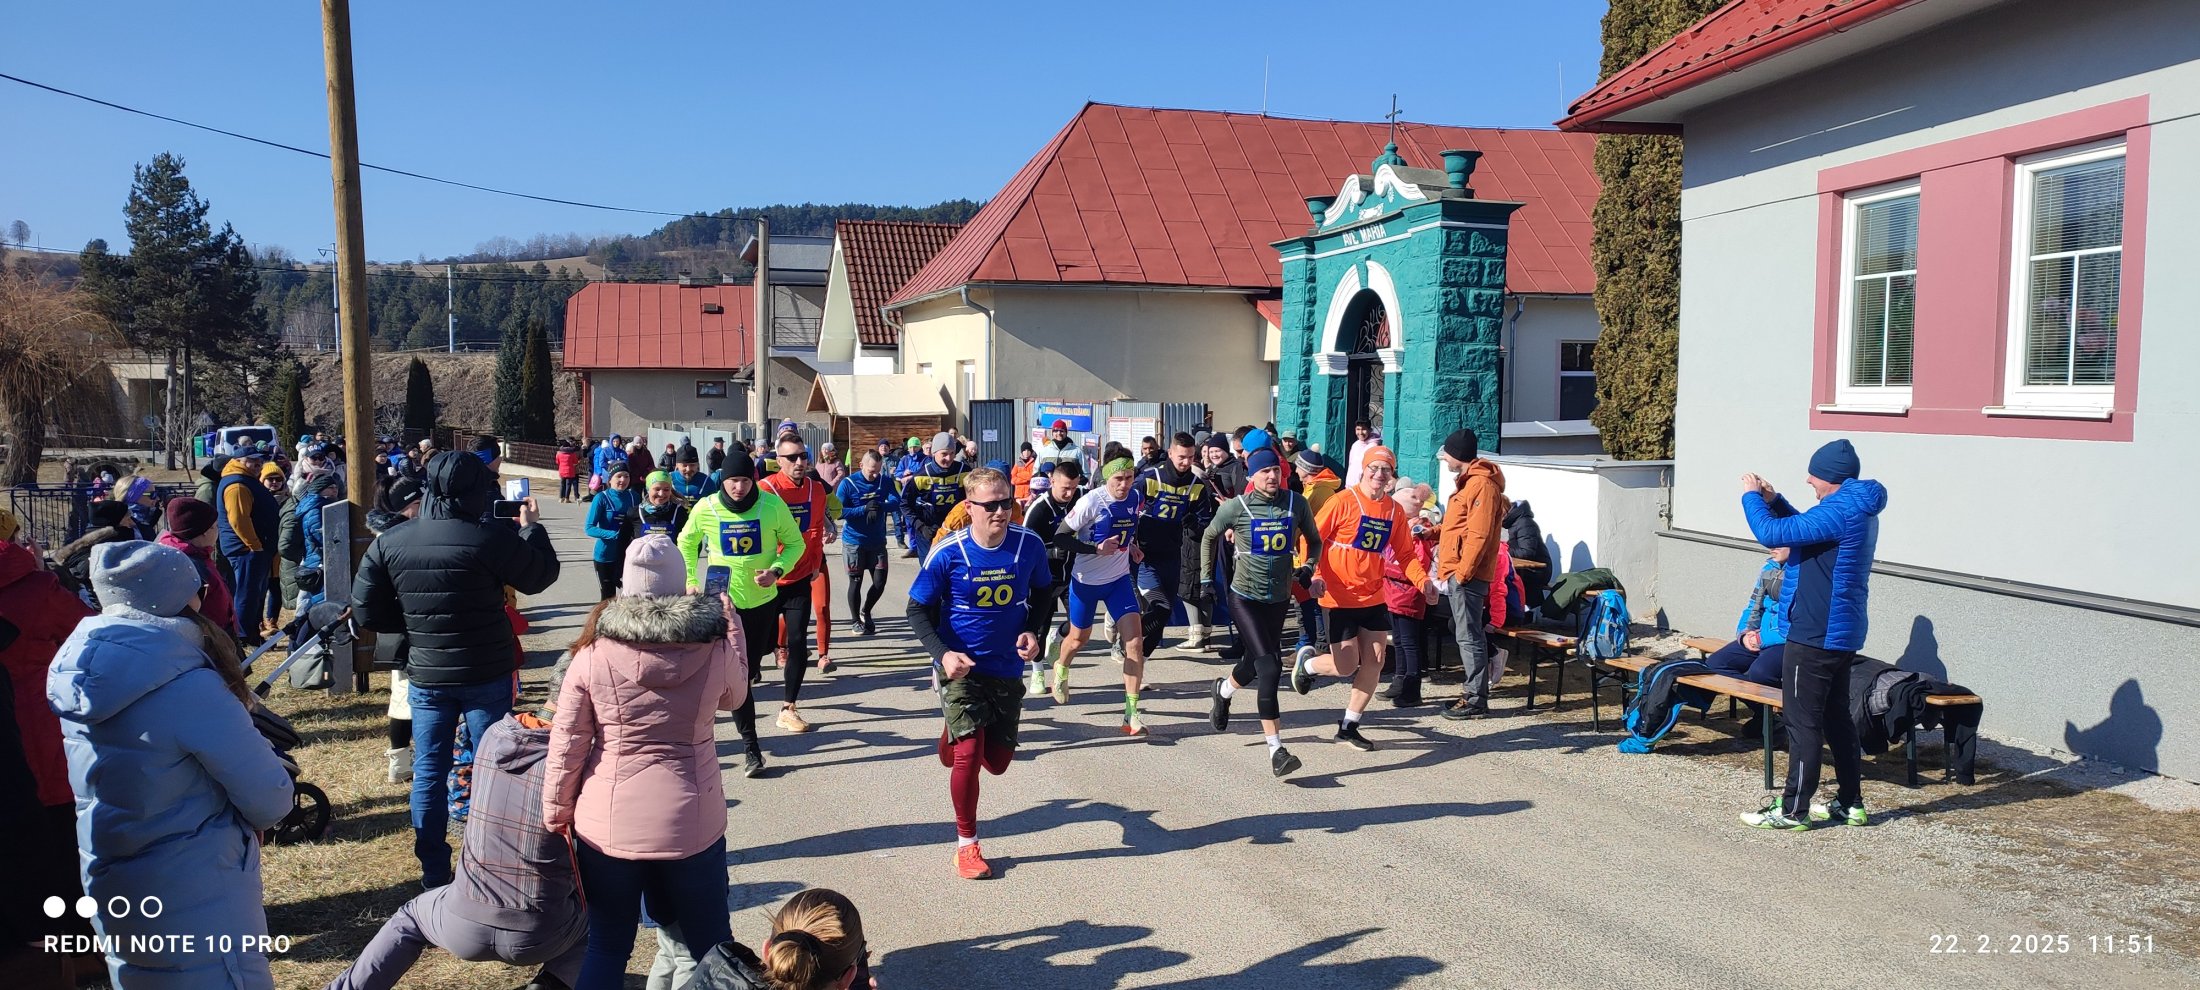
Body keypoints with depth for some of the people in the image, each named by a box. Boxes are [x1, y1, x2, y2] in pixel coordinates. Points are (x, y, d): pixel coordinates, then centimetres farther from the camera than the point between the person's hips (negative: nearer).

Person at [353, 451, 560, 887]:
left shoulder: (388, 544, -4)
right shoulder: (490, 540, -18)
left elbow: (367, 612, 0)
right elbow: (542, 575, -4)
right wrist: (532, 526, 11)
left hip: (425, 677, 3)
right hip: (486, 675, -3)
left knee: (428, 773, 12)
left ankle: (433, 873, 20)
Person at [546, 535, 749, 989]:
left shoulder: (594, 652, -9)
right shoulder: (715, 647, -8)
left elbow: (566, 743, -4)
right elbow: (734, 696, 15)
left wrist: (556, 811, 10)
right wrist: (732, 622, 22)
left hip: (608, 824, 0)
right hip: (692, 822, 0)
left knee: (606, 949, 15)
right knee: (711, 945, 17)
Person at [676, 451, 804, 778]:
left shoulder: (772, 505, -12)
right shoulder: (705, 509, -9)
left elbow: (794, 543, 0)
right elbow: (687, 542, 11)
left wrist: (776, 570, -17)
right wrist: (690, 580, 4)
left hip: (763, 600, 1)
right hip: (723, 600, -1)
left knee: (748, 668, 12)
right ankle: (750, 745, 1)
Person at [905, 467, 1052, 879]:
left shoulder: (1030, 545, -10)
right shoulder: (947, 553, -17)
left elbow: (1043, 594, 9)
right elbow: (918, 611, -7)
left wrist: (1033, 632, -8)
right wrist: (943, 653, -22)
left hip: (1008, 669, 3)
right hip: (961, 667, -3)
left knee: (997, 762, 8)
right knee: (968, 756, -11)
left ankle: (954, 734, 43)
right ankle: (966, 845, 10)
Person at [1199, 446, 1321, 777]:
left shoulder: (1296, 504, -4)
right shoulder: (1235, 507, -10)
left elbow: (1314, 541, 11)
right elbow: (1209, 536, 8)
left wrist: (1308, 567, -8)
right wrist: (1206, 579, 7)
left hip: (1279, 599, 4)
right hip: (1244, 598, -4)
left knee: (1255, 664, 19)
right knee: (1270, 668, -16)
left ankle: (1223, 691, 56)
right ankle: (1276, 751, -12)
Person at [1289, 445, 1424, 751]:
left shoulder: (1395, 511, 5)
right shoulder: (1343, 502, -12)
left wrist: (1422, 580, -6)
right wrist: (1314, 574, -23)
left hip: (1373, 597, 6)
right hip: (1339, 598, -6)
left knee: (1374, 662, 3)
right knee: (1346, 666, -6)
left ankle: (1349, 726, 19)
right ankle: (1307, 662, 28)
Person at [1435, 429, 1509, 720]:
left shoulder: (1482, 484, -16)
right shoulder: (1468, 481, 18)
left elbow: (1479, 534, -21)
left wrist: (1462, 572, -21)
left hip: (1468, 575, -11)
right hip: (1458, 573, 11)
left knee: (1469, 636, -6)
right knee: (1465, 632, 16)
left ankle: (1476, 700, -1)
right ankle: (1475, 689, 25)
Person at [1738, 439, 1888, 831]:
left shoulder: (1839, 512, -20)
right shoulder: (1859, 511, 13)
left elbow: (1772, 534, -23)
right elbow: (1806, 530, 26)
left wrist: (1751, 496, -6)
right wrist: (1773, 500, 13)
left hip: (1815, 636, -10)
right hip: (1842, 633, 10)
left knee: (1803, 722, -4)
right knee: (1836, 718, 17)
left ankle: (1793, 810, 2)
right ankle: (1850, 803, 24)